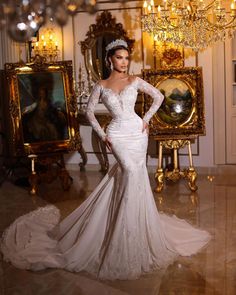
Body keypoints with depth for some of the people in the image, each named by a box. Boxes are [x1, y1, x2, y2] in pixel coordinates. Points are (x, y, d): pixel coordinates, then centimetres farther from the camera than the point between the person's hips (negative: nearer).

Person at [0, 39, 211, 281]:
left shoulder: (135, 81, 4)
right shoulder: (101, 86, 2)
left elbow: (158, 96, 11)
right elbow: (89, 111, 10)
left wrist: (147, 119, 4)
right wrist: (102, 135, 3)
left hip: (138, 131, 2)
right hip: (118, 134, -2)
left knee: (135, 174, 4)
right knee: (130, 171, -21)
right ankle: (127, 229, -12)